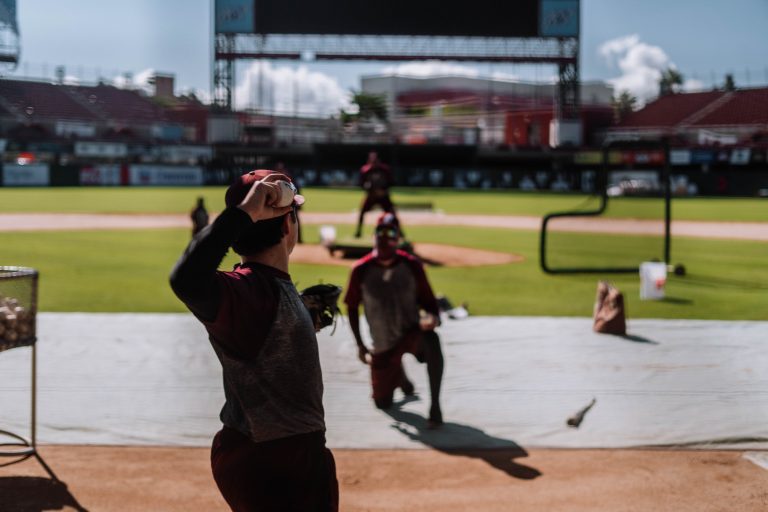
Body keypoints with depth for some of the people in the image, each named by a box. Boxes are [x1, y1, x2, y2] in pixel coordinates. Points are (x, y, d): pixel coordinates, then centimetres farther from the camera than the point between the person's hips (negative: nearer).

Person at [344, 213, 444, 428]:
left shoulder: (411, 265, -5)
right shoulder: (361, 269, -5)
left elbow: (428, 301, -1)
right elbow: (352, 307, 6)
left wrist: (432, 318, -25)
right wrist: (360, 345, 2)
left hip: (411, 333, -2)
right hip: (382, 345, 2)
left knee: (431, 339, -39)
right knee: (383, 402, 9)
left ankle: (435, 406, -30)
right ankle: (399, 374, 46)